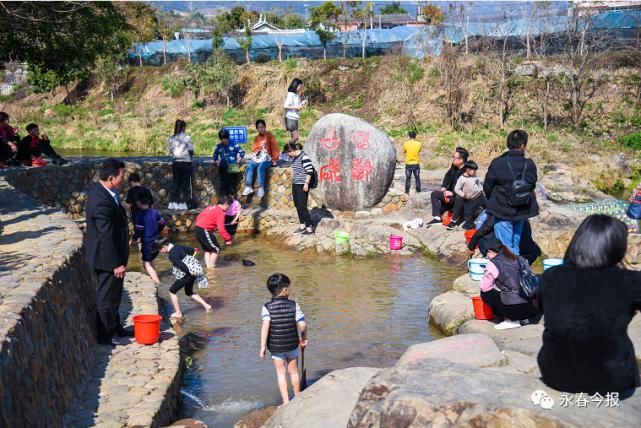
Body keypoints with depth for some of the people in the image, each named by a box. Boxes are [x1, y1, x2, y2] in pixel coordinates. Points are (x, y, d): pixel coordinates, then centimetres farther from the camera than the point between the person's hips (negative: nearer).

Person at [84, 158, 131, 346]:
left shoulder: (99, 190, 4)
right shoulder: (102, 202, -28)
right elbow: (106, 236, -26)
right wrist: (116, 263, -21)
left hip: (110, 256, 10)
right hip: (107, 258, -10)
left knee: (112, 295, 21)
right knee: (107, 296, 4)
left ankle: (115, 329, 35)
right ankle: (107, 335, 18)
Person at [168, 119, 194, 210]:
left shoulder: (171, 139, 2)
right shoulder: (187, 138, -10)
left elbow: (170, 152, 6)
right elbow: (191, 151, -3)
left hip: (175, 163, 4)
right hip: (186, 163, -4)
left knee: (176, 184, 11)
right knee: (185, 184, 4)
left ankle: (173, 203, 8)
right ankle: (182, 203, 1)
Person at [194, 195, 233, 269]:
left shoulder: (210, 208, 17)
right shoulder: (220, 212, -8)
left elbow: (198, 218, 20)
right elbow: (221, 229, -17)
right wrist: (228, 239, -9)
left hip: (197, 228, 9)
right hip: (204, 231, -9)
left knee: (207, 249, 20)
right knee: (216, 249, 0)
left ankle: (208, 265, 18)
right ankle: (211, 266, 5)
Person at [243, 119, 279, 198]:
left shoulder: (269, 135, -1)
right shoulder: (257, 138, 14)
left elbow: (274, 147, -5)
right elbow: (254, 149, 17)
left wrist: (274, 159, -9)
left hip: (267, 158, -5)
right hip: (258, 158, 5)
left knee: (261, 167, -34)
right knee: (249, 167, -21)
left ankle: (261, 188, -31)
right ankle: (248, 187, -20)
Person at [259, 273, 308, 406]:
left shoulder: (267, 307, -11)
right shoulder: (294, 305, -10)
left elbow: (265, 327, -20)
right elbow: (302, 325, -14)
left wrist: (263, 346, -16)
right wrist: (304, 338, 5)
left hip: (275, 346, -1)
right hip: (292, 345, 1)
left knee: (281, 373, 11)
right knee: (293, 371, 18)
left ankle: (286, 402, 10)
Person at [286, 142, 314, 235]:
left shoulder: (304, 157, -16)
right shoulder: (295, 158, 11)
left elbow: (309, 171, -18)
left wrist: (306, 183, -19)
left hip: (302, 185, -9)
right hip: (295, 185, 9)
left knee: (302, 207, -9)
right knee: (297, 206, 12)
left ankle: (309, 228, -5)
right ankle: (302, 226, 22)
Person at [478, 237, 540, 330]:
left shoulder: (494, 263, -2)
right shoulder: (519, 259, 15)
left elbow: (484, 287, -3)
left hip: (515, 307, -7)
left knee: (485, 294, 11)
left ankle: (511, 320, 5)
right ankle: (525, 319, 15)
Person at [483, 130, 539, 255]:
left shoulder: (497, 163, -18)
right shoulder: (530, 165, -9)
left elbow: (487, 187, -6)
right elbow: (532, 186, 5)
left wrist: (493, 201, 15)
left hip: (503, 211, -4)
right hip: (522, 211, 4)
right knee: (515, 246, 19)